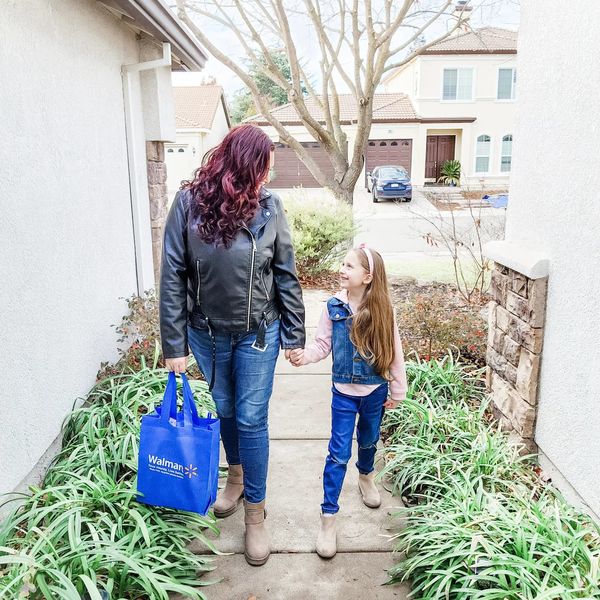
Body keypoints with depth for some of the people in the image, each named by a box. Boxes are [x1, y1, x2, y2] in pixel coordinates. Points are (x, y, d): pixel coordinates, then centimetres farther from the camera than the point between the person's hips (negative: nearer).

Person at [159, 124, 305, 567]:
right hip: (207, 332, 1)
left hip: (258, 334, -1)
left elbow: (286, 275, -3)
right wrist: (174, 344, -8)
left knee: (252, 418, 5)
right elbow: (172, 277, -8)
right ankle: (236, 475, 46)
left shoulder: (269, 207, -8)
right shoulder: (189, 203, -11)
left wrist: (294, 335, -2)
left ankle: (256, 512, 22)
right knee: (225, 409, 19)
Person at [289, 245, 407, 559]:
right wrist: (304, 355, -26)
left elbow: (394, 352, -5)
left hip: (375, 391, 1)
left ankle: (366, 477, 55)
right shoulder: (334, 307, -10)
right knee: (339, 453, 0)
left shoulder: (381, 310, -12)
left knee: (369, 441, 24)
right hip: (344, 392, -1)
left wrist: (397, 391, 1)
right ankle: (328, 516, 11)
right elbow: (323, 344, -5)